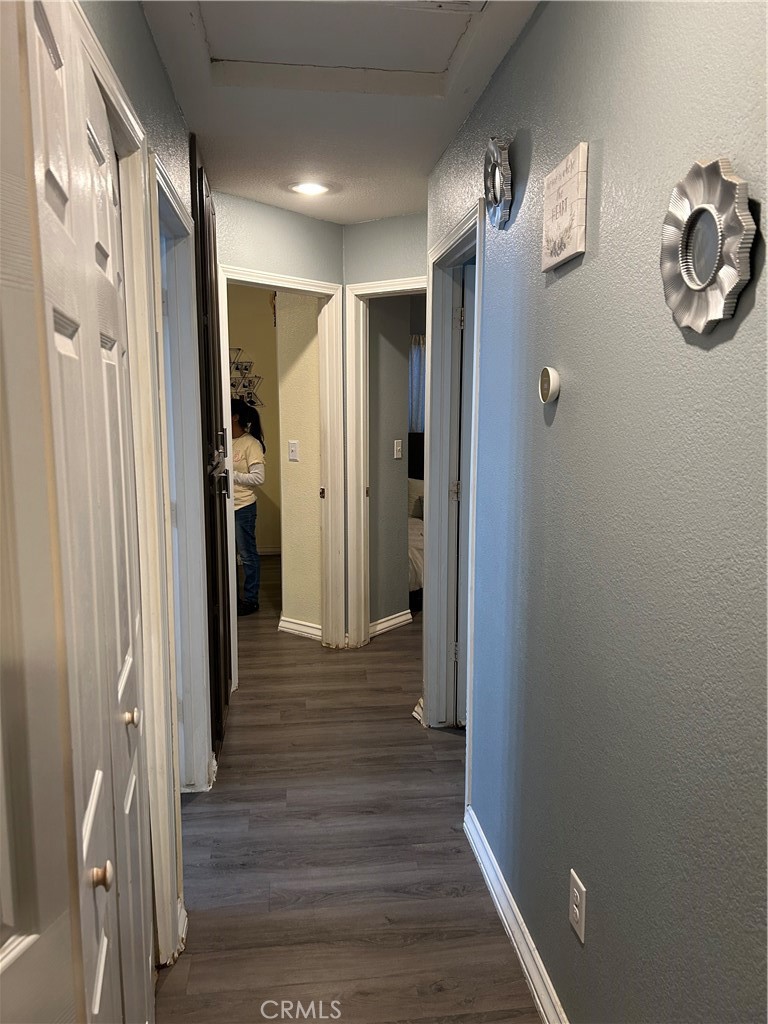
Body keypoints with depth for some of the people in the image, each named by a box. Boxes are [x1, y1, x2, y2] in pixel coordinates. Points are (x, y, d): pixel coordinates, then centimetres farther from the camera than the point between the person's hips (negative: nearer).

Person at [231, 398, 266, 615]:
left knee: (247, 555, 3)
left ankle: (251, 600, 13)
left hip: (243, 507, -7)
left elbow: (258, 478, -18)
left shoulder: (251, 444, -12)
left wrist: (230, 475, -17)